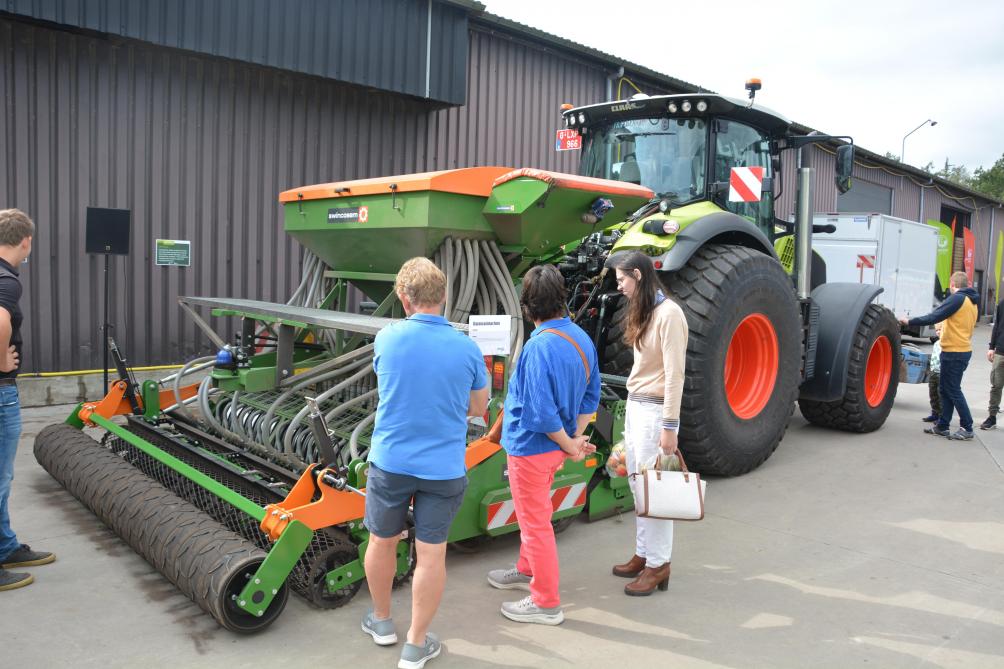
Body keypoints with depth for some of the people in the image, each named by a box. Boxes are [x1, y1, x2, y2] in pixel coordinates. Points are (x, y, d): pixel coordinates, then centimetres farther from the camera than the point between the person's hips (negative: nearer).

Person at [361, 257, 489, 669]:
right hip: (443, 468, 0)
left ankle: (382, 621, 41)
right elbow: (477, 408, 4)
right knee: (431, 554, 10)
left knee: (382, 542, 21)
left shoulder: (387, 338, -8)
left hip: (390, 462, 1)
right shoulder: (467, 349, -9)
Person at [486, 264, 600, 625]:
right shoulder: (581, 337, -1)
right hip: (554, 447, 9)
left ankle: (546, 603, 22)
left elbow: (542, 415, -27)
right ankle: (528, 570, 47)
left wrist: (570, 445, -13)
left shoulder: (540, 346, -28)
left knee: (535, 521, 7)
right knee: (533, 514, 27)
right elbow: (590, 396, 7)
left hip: (531, 447, -9)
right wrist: (577, 436, 6)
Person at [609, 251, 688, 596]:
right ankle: (643, 554, 21)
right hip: (634, 405, 9)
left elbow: (674, 375, -17)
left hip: (654, 409, -8)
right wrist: (632, 406, 10)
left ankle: (658, 565, 6)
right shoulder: (643, 312, 13)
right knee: (638, 486, 11)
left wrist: (669, 427, -18)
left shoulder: (669, 313, -14)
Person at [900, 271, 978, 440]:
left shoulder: (957, 298, -13)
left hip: (954, 352, -9)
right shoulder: (971, 302, 15)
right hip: (963, 350, 9)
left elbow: (934, 317, -18)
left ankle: (967, 428, 0)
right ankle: (942, 426, 17)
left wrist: (910, 321, -12)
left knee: (953, 391, -3)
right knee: (946, 389, 13)